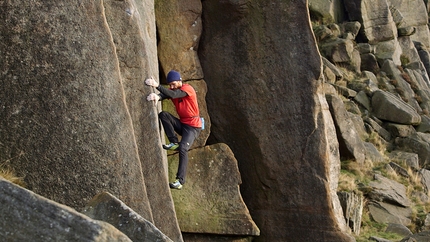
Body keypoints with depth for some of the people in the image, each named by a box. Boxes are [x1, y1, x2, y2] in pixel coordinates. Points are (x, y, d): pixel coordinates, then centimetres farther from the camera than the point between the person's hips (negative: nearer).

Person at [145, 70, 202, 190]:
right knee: (163, 114, -17)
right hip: (181, 124, 6)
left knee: (183, 148, -25)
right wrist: (157, 96, -44)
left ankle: (180, 181, -25)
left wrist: (157, 85, -44)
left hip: (193, 126, -6)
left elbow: (173, 95, -32)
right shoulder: (171, 90, 4)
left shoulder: (188, 89, -15)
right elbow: (164, 94, -18)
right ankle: (174, 143, -17)